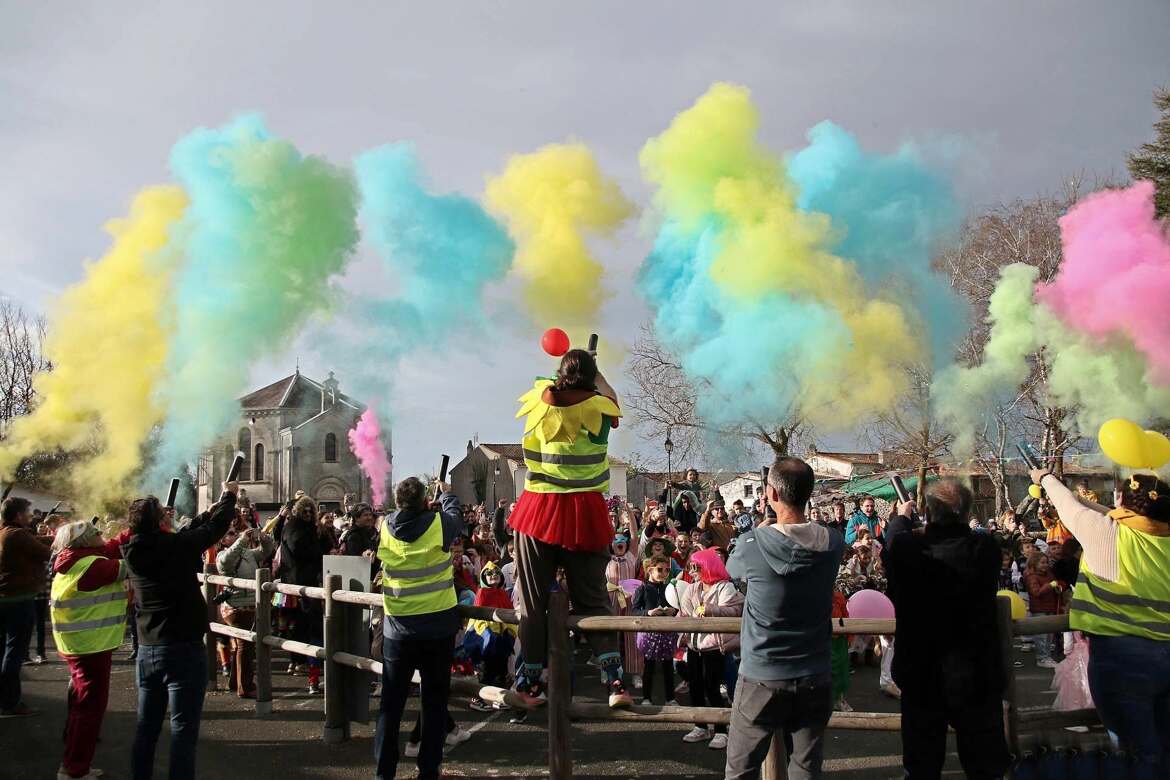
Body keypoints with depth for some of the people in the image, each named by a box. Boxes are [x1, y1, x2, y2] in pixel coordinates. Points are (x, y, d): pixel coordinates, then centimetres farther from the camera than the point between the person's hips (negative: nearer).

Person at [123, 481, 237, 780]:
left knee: (146, 726, 16)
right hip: (183, 648, -7)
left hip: (147, 649, 7)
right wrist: (229, 496, 16)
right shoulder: (174, 546, -15)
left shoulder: (134, 551, 3)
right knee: (183, 729, -2)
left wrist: (208, 512, 29)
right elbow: (216, 527, -2)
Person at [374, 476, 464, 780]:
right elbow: (455, 516, 10)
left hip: (398, 627, 2)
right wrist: (446, 493, 28)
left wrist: (422, 508, 31)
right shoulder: (439, 525, -12)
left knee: (391, 702, 11)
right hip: (438, 625, -2)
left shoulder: (386, 528, -6)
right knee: (435, 701, 9)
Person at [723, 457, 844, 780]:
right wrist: (774, 529, 13)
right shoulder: (833, 543, -7)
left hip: (762, 680, -3)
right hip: (815, 679, 3)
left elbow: (732, 567, 5)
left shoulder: (754, 543, -17)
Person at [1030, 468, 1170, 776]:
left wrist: (1046, 478, 23)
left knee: (1145, 753, 3)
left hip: (1121, 656, -5)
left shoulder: (1107, 533, -11)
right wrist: (1088, 500, 27)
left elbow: (1069, 506, 6)